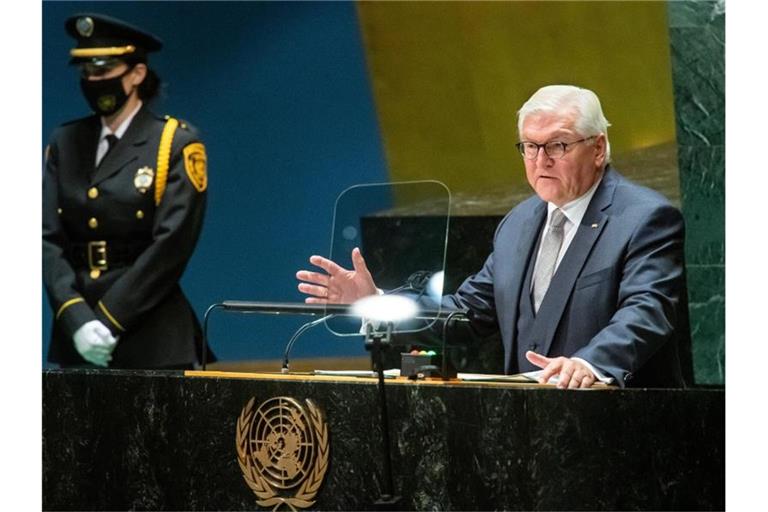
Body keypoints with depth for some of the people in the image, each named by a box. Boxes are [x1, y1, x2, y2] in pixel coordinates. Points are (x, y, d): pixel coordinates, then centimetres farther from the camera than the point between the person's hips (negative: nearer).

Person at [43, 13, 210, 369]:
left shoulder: (178, 145, 0)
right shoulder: (64, 143, 13)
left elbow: (172, 244, -10)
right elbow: (49, 238, 4)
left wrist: (109, 318, -15)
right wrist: (77, 318, -11)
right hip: (74, 340, 4)